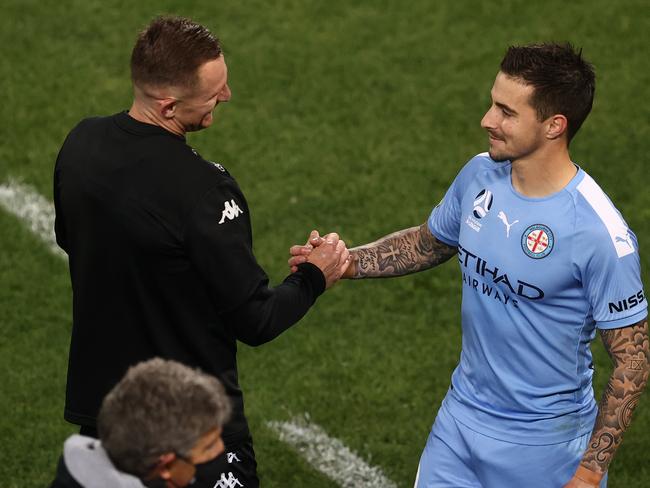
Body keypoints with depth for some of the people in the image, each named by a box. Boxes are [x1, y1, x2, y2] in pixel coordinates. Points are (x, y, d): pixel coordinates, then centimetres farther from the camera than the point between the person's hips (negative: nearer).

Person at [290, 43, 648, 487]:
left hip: (545, 445, -6)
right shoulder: (480, 175, -5)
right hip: (462, 416, 6)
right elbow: (428, 243, 15)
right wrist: (346, 262, -1)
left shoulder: (601, 234, -24)